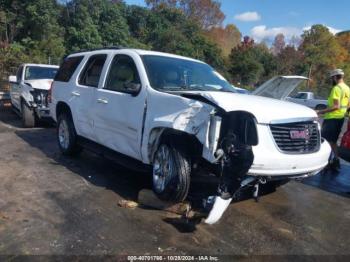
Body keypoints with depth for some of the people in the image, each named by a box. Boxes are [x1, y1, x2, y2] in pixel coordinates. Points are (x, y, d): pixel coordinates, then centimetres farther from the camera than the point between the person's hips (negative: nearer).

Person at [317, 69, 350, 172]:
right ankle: (335, 160, 18)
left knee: (324, 140, -9)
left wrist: (321, 112, -23)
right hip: (340, 118, 10)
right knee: (332, 140, 16)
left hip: (332, 118, -10)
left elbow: (336, 106, -23)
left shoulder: (337, 88, -15)